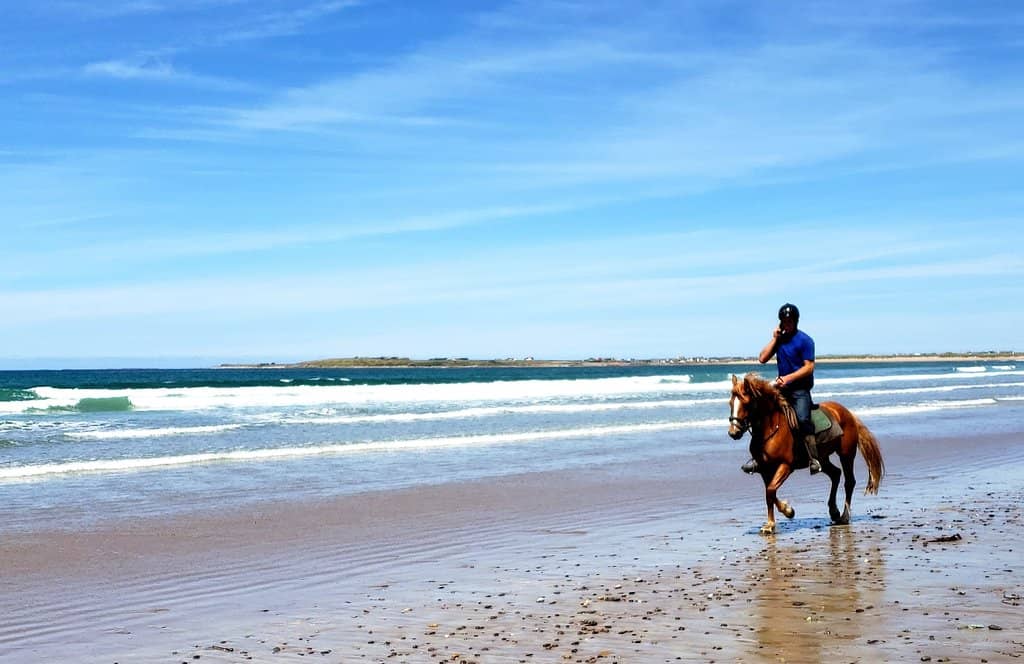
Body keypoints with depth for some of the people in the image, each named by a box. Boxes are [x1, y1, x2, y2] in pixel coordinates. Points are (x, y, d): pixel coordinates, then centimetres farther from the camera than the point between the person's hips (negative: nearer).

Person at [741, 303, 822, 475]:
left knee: (803, 419, -26)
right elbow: (762, 359, 5)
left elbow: (809, 367, -12)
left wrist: (788, 378, -21)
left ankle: (814, 459, -23)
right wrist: (774, 339, -1)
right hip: (782, 388, 6)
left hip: (800, 389, -6)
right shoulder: (779, 338, 11)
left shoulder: (804, 340, -6)